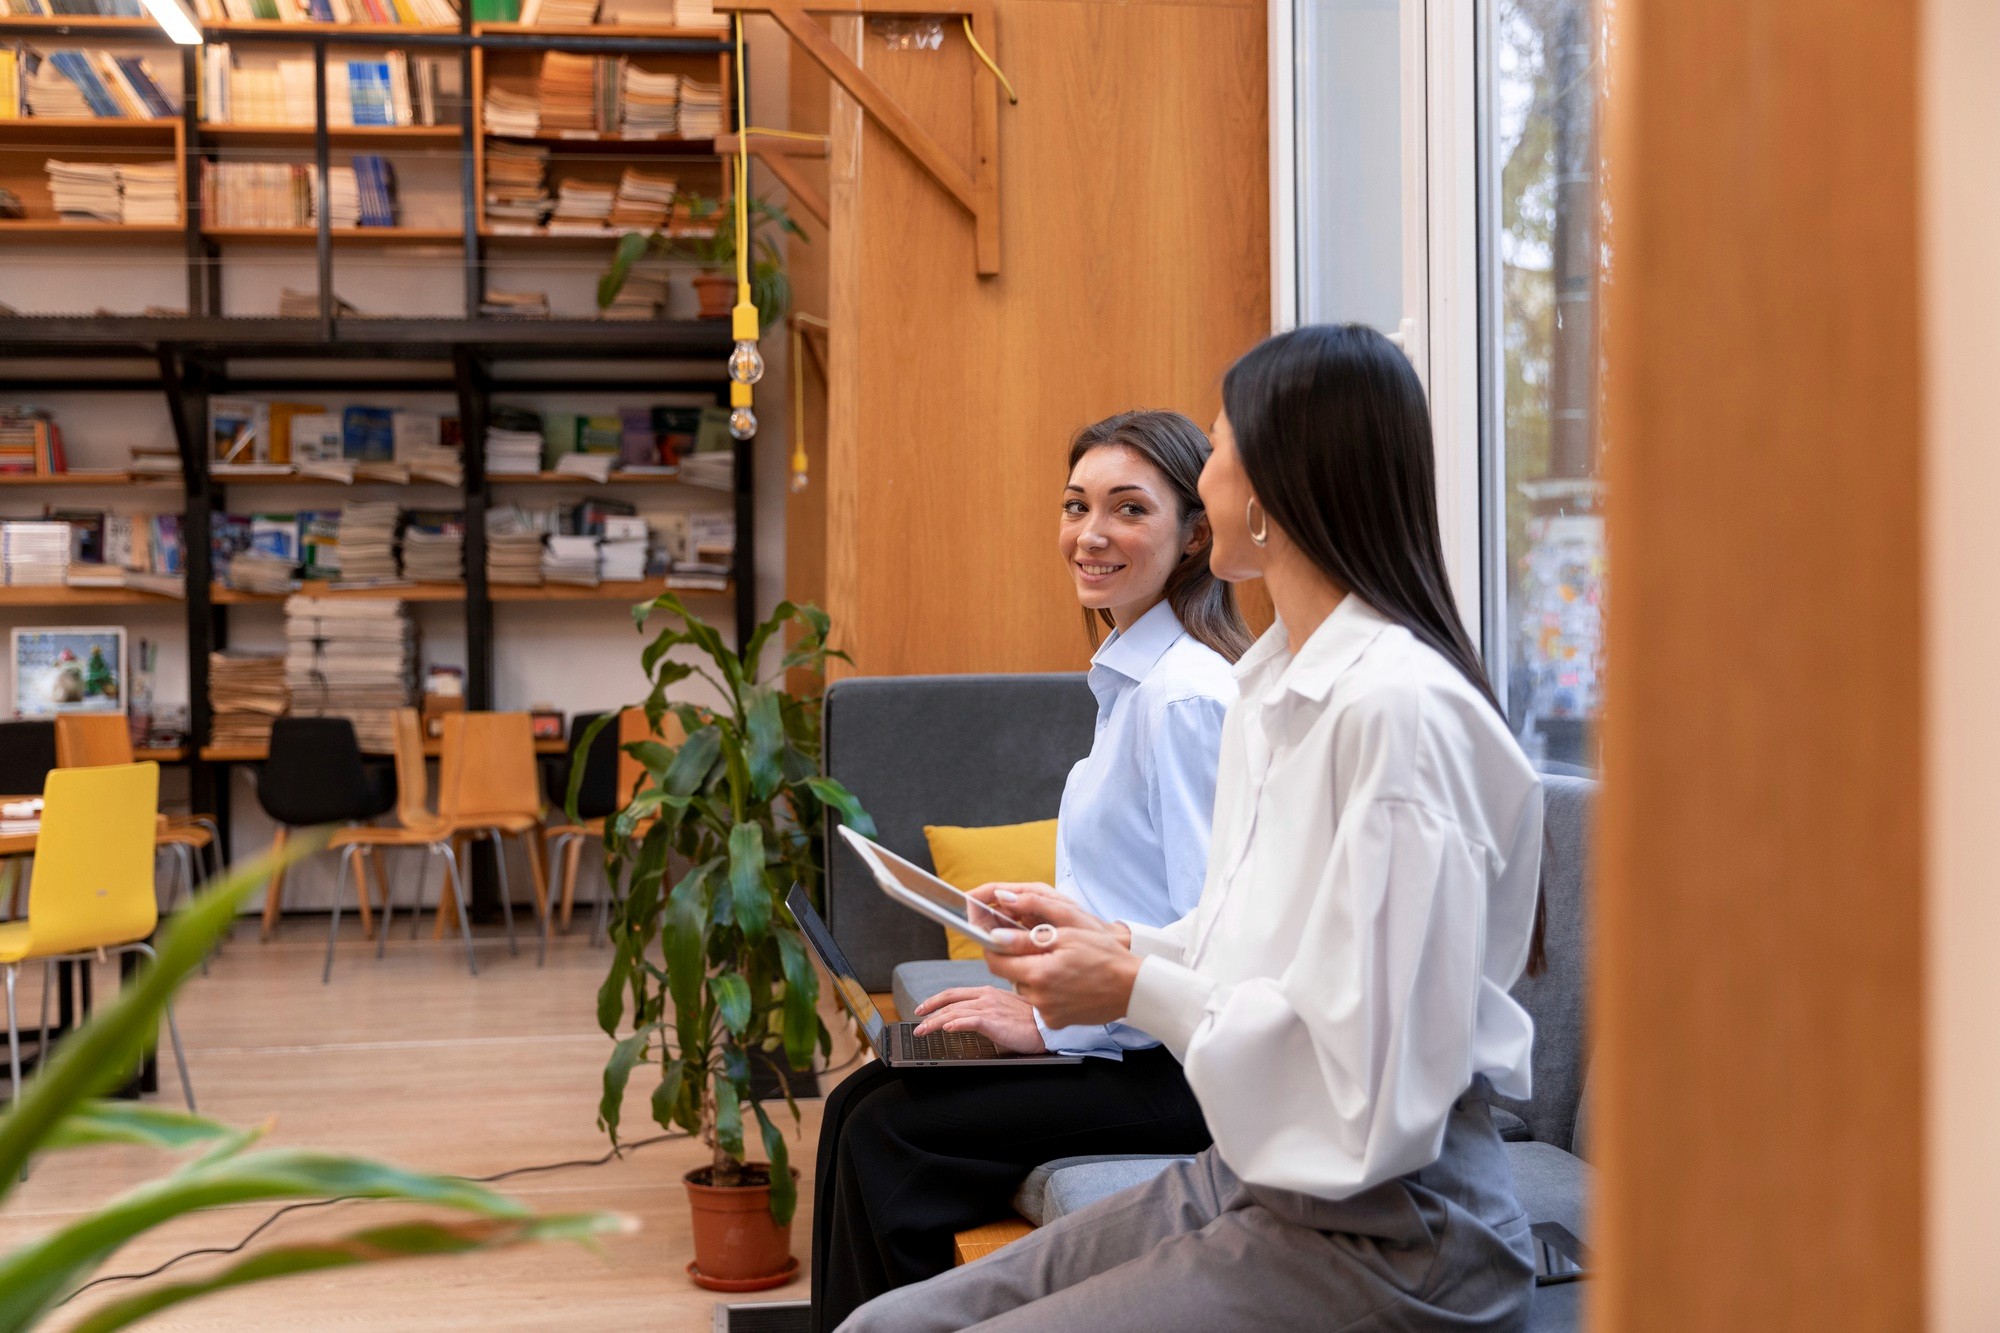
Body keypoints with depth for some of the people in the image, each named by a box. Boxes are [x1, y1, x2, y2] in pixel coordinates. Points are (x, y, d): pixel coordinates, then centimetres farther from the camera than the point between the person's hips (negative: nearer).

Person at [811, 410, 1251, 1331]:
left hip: (1186, 1064, -10)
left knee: (891, 1140, -12)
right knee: (858, 1104, 3)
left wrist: (1053, 1022, -18)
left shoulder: (1186, 694, -19)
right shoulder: (1133, 678, 13)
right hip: (1128, 1038, 10)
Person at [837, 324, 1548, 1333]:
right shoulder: (1269, 687, 10)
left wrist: (1140, 991, -15)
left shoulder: (1396, 706, -21)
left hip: (1381, 1240, -9)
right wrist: (1109, 941, 3)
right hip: (1252, 1180, 9)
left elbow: (1372, 1080, -23)